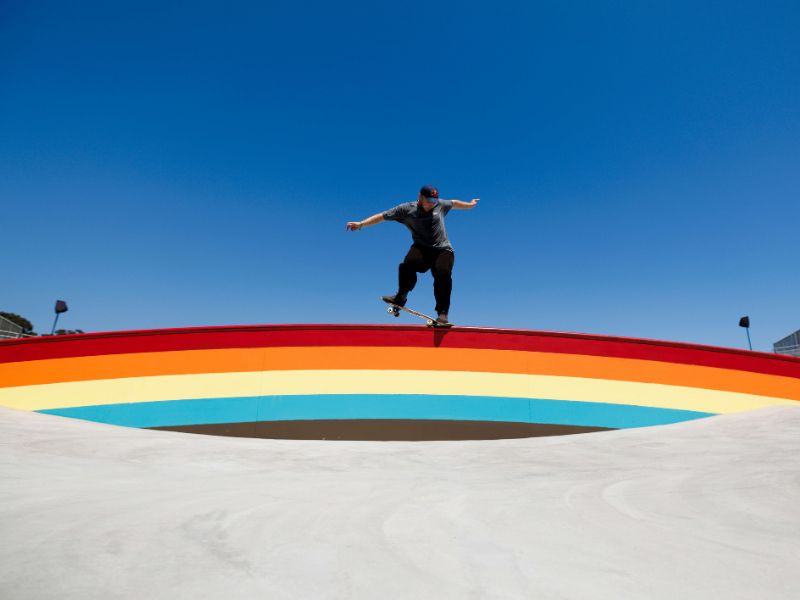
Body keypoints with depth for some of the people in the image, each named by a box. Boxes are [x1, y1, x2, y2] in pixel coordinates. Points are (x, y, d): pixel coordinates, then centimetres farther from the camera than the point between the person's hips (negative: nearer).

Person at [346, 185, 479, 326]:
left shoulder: (440, 204, 10)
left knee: (443, 273, -23)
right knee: (407, 265, -30)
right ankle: (401, 297, -12)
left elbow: (453, 203, 31)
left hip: (443, 250, 1)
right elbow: (382, 216, -1)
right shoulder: (406, 209, 1)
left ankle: (442, 314, -18)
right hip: (422, 249, -1)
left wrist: (470, 204, 45)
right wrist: (361, 224, -9)